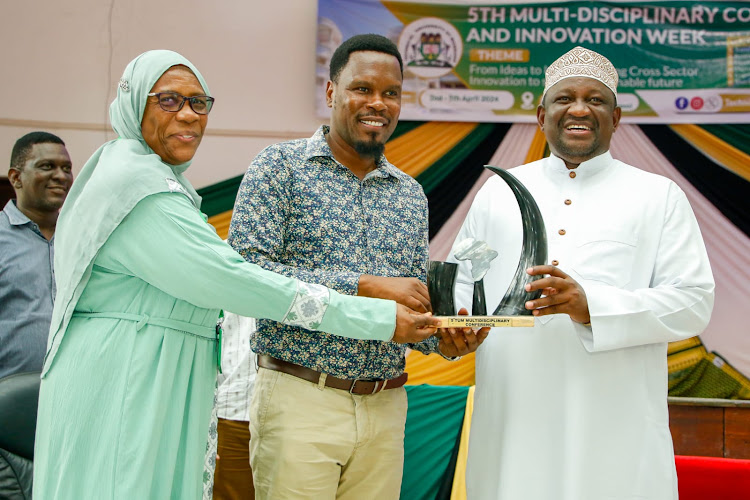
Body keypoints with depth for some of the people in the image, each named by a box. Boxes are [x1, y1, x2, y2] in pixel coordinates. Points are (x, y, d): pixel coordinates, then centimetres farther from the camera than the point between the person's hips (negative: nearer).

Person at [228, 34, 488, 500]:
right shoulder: (281, 166, -3)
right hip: (300, 399, -5)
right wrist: (365, 286, -19)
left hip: (385, 408, 5)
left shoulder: (411, 195, 14)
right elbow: (245, 271, -15)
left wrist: (445, 339, -7)